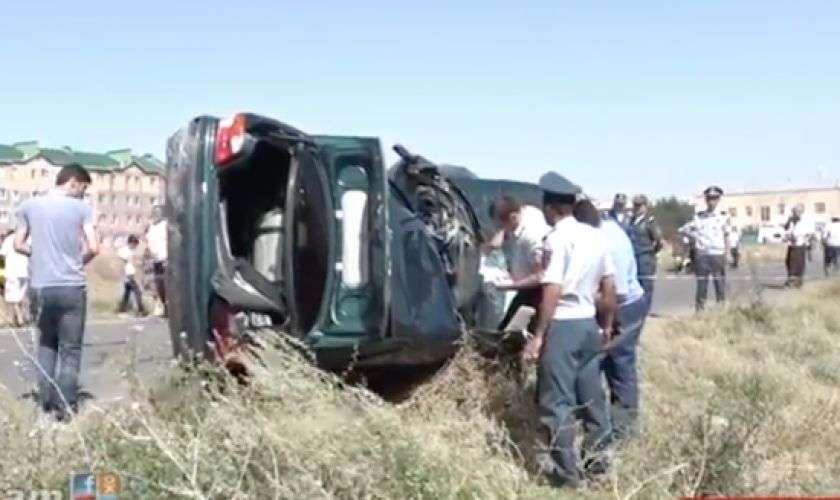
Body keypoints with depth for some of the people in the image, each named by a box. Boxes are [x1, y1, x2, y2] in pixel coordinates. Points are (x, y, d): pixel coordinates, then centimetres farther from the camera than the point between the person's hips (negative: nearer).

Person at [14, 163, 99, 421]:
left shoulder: (29, 206, 6)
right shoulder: (81, 208, -4)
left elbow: (19, 245, 8)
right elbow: (93, 248, -9)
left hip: (39, 287, 3)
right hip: (71, 287, -3)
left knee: (46, 344, 19)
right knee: (70, 349, 6)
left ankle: (46, 402, 16)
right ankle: (65, 407, 5)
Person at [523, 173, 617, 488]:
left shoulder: (558, 238, -13)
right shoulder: (595, 236, 9)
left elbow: (552, 291, -18)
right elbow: (609, 288, 12)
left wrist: (538, 335, -16)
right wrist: (606, 326, 21)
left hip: (562, 325, -8)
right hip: (588, 323, 8)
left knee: (556, 401, -1)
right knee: (591, 395, 15)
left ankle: (567, 471, 1)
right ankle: (596, 459, 24)